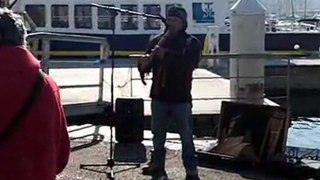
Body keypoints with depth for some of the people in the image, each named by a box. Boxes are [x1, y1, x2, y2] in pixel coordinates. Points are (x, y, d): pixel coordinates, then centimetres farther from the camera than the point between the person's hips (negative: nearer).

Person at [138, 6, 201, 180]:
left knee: (186, 137, 1)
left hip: (181, 97, -3)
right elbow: (145, 64, 5)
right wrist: (144, 65, -20)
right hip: (159, 96, 3)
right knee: (158, 135, 12)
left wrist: (167, 55, -28)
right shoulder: (157, 41, 8)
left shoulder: (192, 43, -1)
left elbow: (188, 65, -18)